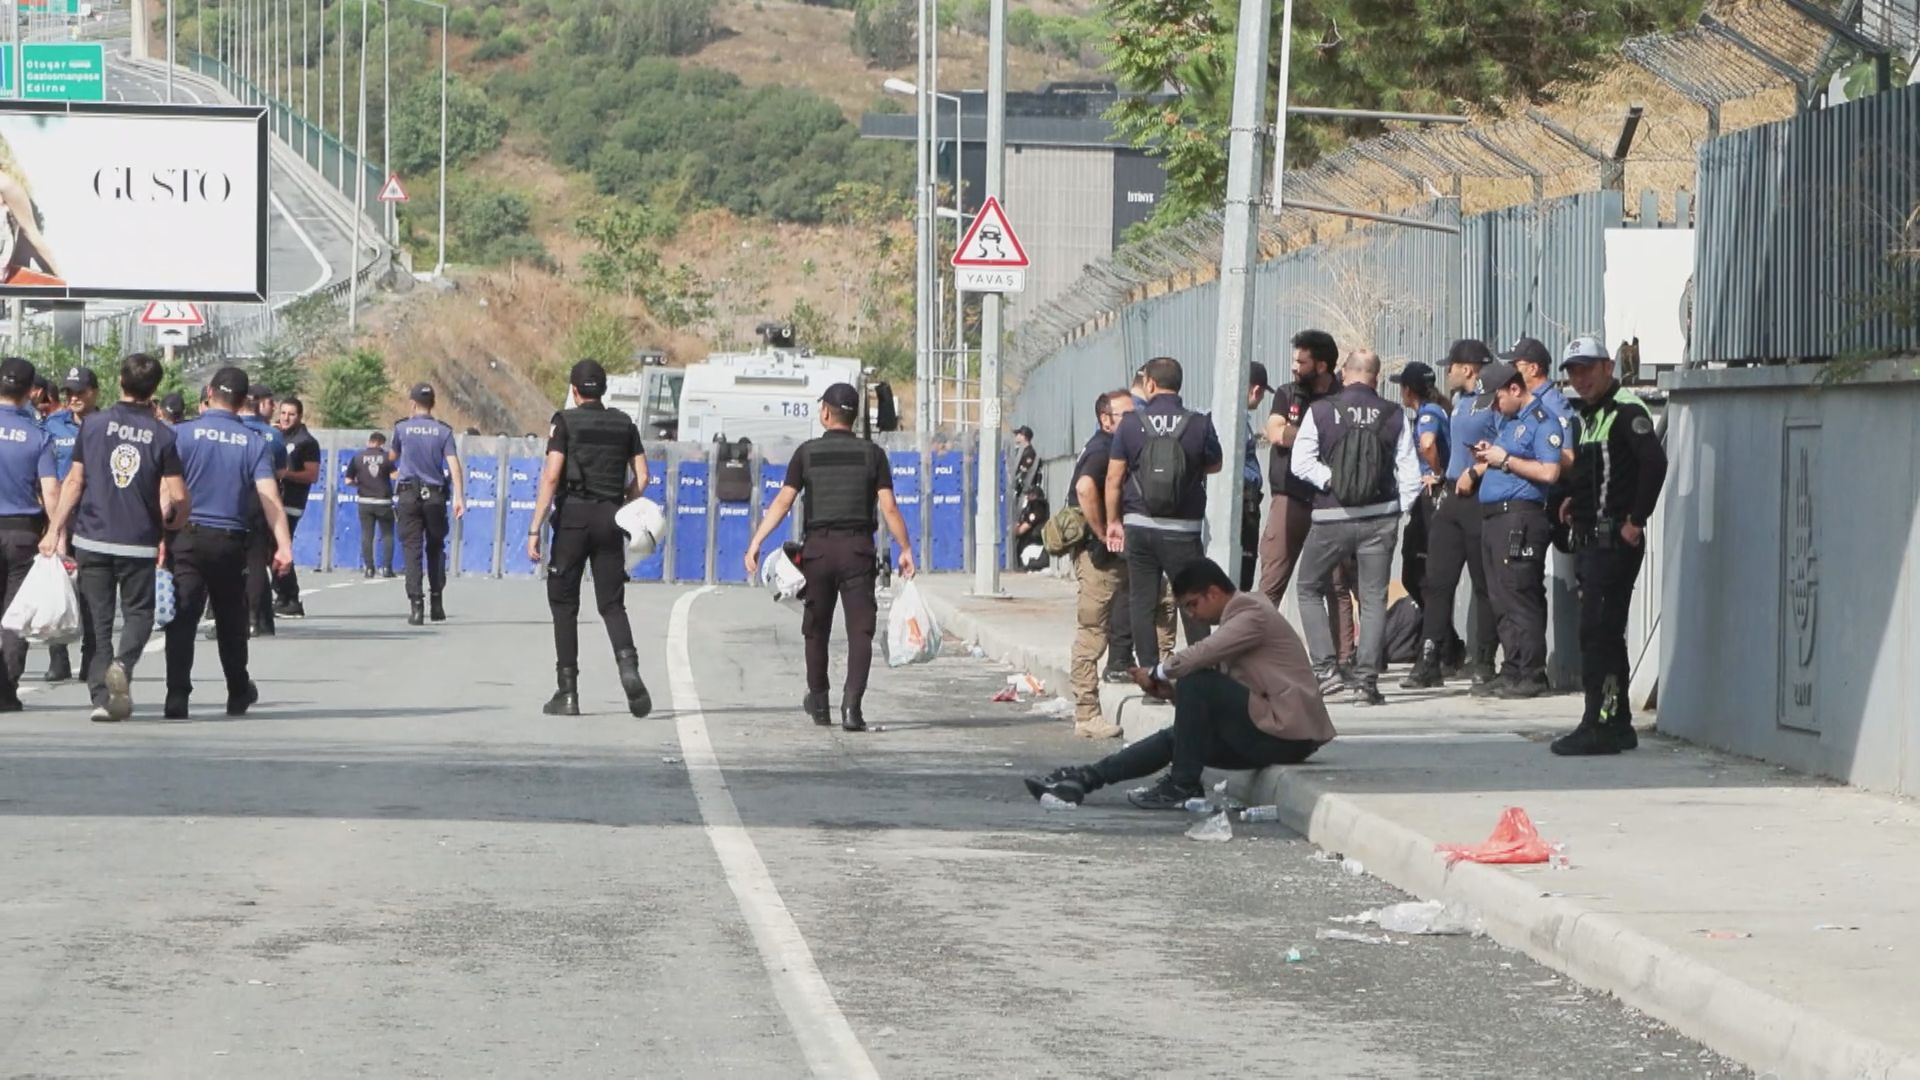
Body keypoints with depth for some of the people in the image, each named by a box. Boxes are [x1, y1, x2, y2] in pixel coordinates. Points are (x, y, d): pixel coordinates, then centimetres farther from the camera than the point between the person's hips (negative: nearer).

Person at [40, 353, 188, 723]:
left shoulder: (94, 425, -1)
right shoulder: (163, 435, -5)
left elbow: (74, 482, 1)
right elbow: (178, 498, -7)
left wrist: (57, 528, 8)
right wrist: (171, 526, 13)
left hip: (92, 539, 1)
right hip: (140, 543, -1)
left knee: (96, 619, 7)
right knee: (138, 612, 12)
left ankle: (101, 696, -1)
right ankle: (123, 664, -16)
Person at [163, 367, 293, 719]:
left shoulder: (183, 433, -3)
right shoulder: (255, 443, 1)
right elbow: (269, 497, -8)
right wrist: (284, 545, -12)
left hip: (187, 536, -2)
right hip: (232, 541, 2)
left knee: (181, 620, -5)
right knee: (231, 620, 17)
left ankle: (177, 697, -17)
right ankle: (238, 693, 32)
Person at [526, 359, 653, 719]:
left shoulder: (565, 422, -3)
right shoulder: (625, 424, 9)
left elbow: (551, 476, -11)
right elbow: (641, 478, 6)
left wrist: (535, 530, -12)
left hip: (573, 517, -3)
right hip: (610, 520, 3)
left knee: (564, 604, 6)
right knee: (612, 604, 7)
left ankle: (567, 692, 4)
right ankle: (628, 665, -21)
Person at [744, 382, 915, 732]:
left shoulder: (807, 452, 2)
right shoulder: (872, 454, 3)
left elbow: (783, 501, -5)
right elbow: (889, 508, -3)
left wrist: (755, 543, -6)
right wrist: (905, 550, 4)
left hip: (818, 547, 1)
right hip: (858, 549, -1)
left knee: (816, 629, 16)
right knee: (860, 631, -3)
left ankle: (819, 704, 27)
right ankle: (851, 703, -18)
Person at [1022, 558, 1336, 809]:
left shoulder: (1252, 613, -10)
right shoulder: (1238, 619, 20)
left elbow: (1200, 656, -25)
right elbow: (1218, 699, 16)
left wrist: (1157, 674, -7)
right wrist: (1173, 693, 0)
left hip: (1286, 736, -10)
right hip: (1270, 731, 10)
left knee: (1197, 683, -19)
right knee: (1173, 738, 7)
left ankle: (1183, 786, -12)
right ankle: (1083, 779, 4)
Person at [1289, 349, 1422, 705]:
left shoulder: (1320, 412, -3)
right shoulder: (1394, 415, -1)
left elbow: (1301, 462, -10)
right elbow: (1409, 473, -2)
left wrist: (1330, 481, -3)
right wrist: (1399, 510, 8)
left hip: (1331, 516, -1)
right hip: (1380, 517, 1)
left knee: (1309, 589, 16)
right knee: (1373, 598, 6)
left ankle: (1327, 667, 4)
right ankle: (1366, 681, 0)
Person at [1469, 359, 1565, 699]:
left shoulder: (1541, 421, -7)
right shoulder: (1507, 421, 22)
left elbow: (1549, 472, -18)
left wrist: (1506, 460, -12)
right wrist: (1486, 458, 11)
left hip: (1519, 516, -10)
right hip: (1493, 516, 10)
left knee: (1521, 599, -10)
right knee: (1501, 601, 9)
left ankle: (1532, 675, -9)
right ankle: (1513, 672, 12)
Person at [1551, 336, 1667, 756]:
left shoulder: (1626, 410, -12)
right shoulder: (1586, 416, 18)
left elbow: (1655, 462, -24)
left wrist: (1636, 520, -22)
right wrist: (1572, 499, 14)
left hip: (1614, 542, -10)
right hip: (1589, 541, 10)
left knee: (1598, 633, -11)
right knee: (1604, 634, 13)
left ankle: (1600, 725, -10)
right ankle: (1618, 725, 19)